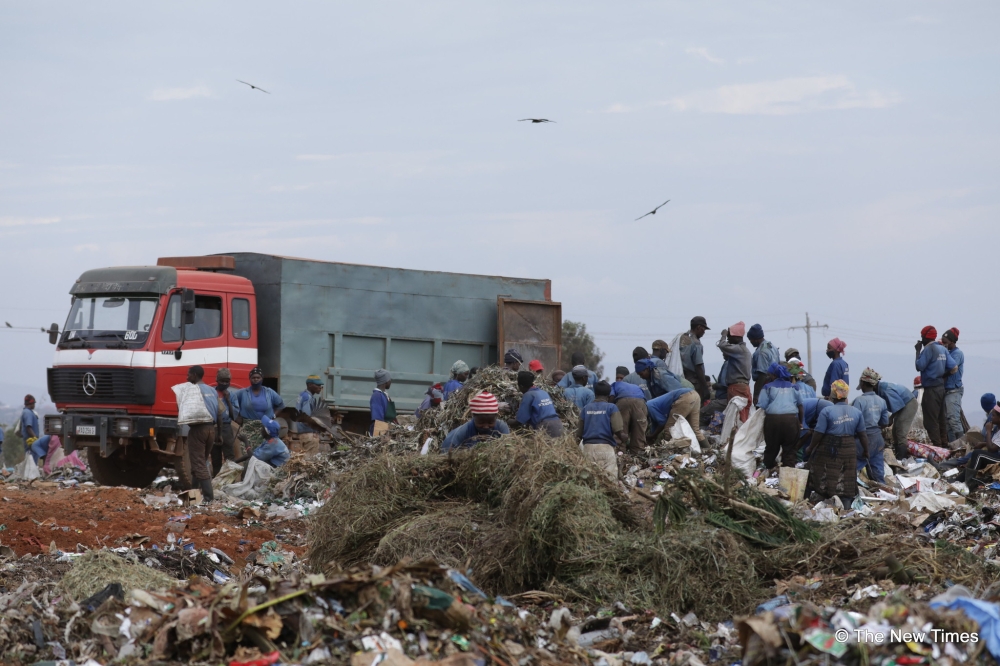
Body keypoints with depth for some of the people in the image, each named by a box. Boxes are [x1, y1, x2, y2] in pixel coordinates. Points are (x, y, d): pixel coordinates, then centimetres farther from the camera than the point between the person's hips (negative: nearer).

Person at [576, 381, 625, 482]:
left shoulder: (586, 409, 12)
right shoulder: (611, 407, 2)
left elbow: (579, 433, 9)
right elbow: (618, 430, -6)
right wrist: (623, 439, 15)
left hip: (588, 447, 4)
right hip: (605, 447, -4)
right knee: (610, 480, -10)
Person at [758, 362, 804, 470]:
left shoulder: (768, 387, 9)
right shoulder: (793, 387, 19)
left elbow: (762, 405, -1)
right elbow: (800, 405, 16)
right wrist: (800, 421, 22)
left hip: (773, 418, -2)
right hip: (791, 418, 2)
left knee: (771, 447, 10)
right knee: (790, 448, 2)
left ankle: (769, 468, 21)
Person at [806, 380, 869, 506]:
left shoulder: (826, 411, -10)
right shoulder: (856, 412, 2)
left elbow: (818, 434, -9)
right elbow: (862, 435, 8)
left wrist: (810, 449, 4)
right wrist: (865, 452, 21)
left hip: (829, 451, -4)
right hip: (849, 452, 4)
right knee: (847, 481, 9)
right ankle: (846, 504, 8)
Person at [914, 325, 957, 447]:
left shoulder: (928, 349, -13)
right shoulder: (943, 349, 10)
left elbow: (919, 366, -16)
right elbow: (953, 367, 4)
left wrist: (918, 351, -6)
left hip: (931, 388, -8)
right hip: (941, 386, 8)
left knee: (930, 420, -5)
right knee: (941, 419, 14)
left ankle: (937, 445, -8)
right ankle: (944, 445, 17)